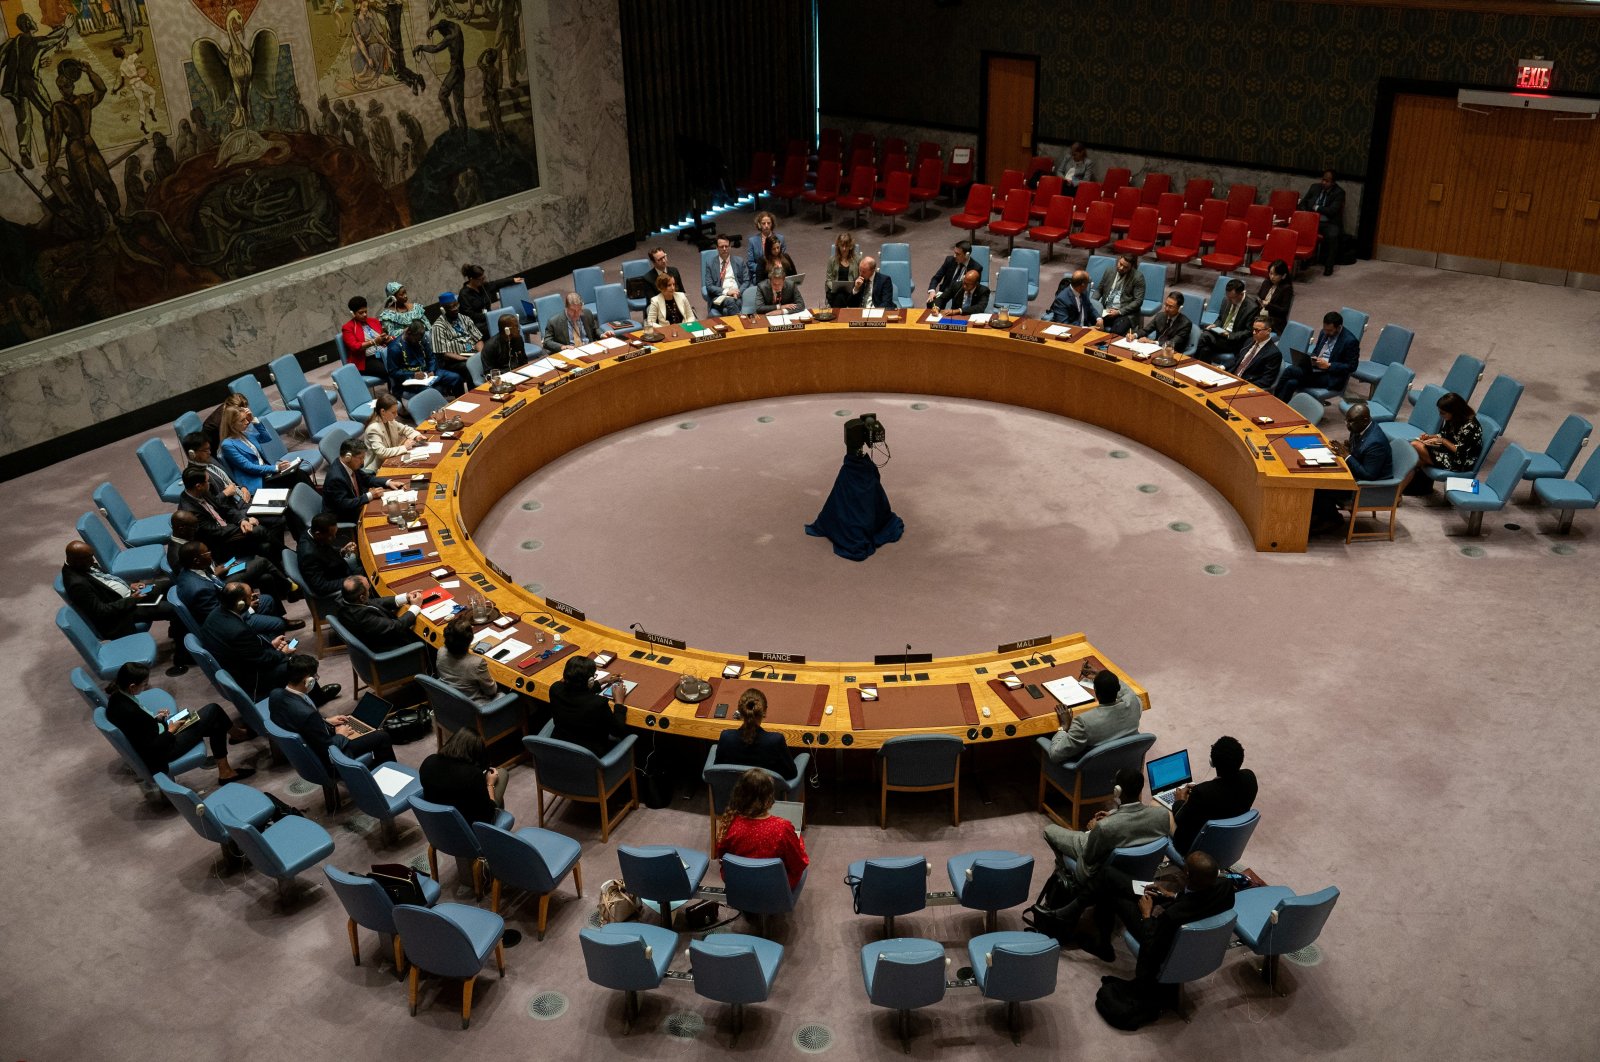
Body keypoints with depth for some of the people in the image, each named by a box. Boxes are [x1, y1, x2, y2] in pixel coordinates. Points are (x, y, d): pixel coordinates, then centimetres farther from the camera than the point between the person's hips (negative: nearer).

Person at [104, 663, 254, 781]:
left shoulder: (117, 698, -7)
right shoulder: (130, 712, -34)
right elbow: (153, 747, -26)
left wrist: (156, 718, 2)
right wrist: (170, 731, -11)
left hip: (155, 742, 9)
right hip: (161, 753, -9)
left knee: (215, 723, 13)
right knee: (213, 711, -1)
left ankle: (225, 771, 22)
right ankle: (238, 734, 29)